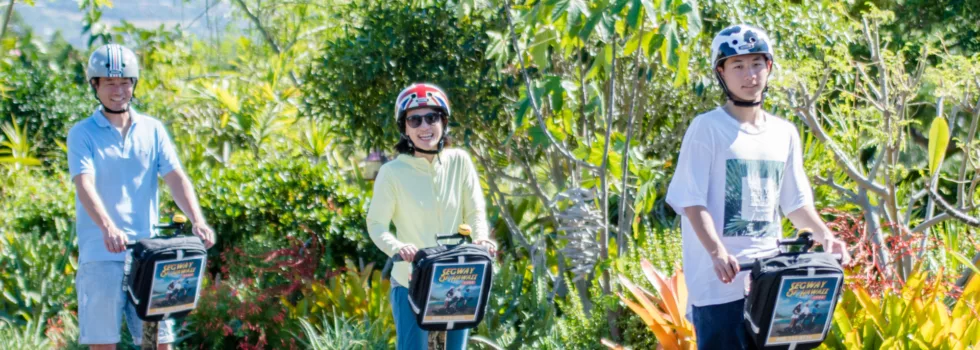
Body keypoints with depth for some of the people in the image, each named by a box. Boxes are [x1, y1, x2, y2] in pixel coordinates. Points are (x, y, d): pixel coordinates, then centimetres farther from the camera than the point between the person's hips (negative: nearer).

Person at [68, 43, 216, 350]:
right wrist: (108, 228, -33)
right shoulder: (82, 134, 1)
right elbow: (85, 185, -14)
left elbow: (175, 177, 0)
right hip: (100, 255, -3)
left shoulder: (152, 130, 10)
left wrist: (197, 221, -19)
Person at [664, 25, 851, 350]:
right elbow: (692, 202, -11)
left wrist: (824, 235, 1)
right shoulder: (707, 129, -5)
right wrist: (717, 252, -26)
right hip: (719, 282, -5)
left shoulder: (784, 133, 12)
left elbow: (796, 203, 19)